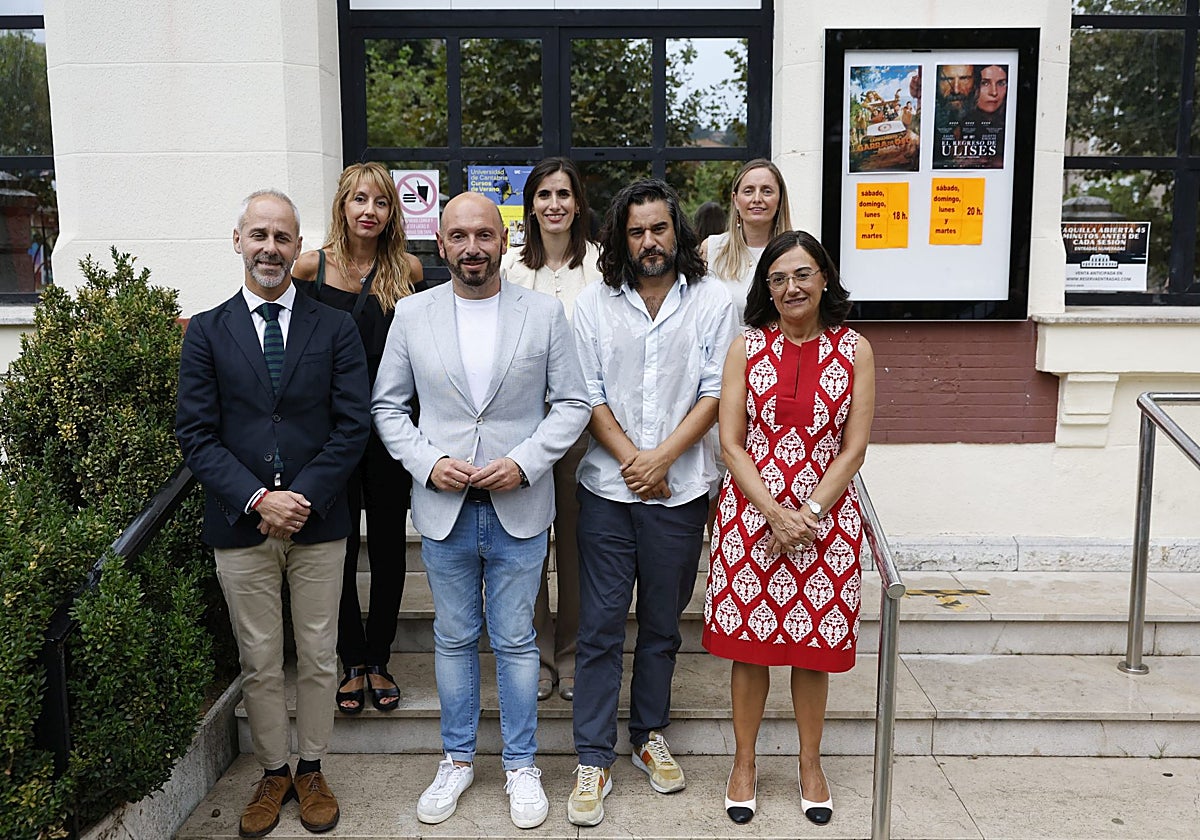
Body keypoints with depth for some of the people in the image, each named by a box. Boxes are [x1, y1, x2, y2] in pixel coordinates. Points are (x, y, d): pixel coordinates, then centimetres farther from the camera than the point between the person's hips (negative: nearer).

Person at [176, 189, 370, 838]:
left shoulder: (335, 328, 3)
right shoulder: (207, 332, 4)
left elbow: (353, 426, -3)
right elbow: (195, 435, -2)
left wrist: (304, 497, -13)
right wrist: (257, 499, -14)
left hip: (318, 523, 0)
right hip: (240, 524, 0)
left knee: (317, 659, 11)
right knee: (258, 663, 12)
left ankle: (311, 770, 29)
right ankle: (272, 773, 30)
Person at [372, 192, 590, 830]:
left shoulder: (544, 313, -1)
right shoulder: (412, 314, 2)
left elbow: (572, 403, -1)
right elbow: (387, 406, 5)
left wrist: (524, 461, -14)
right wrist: (428, 463, -11)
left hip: (519, 509, -1)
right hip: (443, 510, 1)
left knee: (515, 642, 10)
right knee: (454, 639, 15)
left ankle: (521, 765, 28)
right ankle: (457, 758, 33)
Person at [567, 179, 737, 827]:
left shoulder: (713, 302, 1)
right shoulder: (594, 304, 3)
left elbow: (715, 393, -4)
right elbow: (589, 396, 0)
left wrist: (661, 458, -13)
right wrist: (631, 460, -11)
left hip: (679, 489, 0)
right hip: (607, 487, 0)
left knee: (661, 625, 13)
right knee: (600, 627, 2)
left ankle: (650, 736, 32)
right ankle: (593, 760, 13)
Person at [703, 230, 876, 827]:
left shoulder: (854, 350, 1)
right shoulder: (747, 347, 1)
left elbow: (854, 448, -2)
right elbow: (731, 444, -4)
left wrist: (809, 514, -12)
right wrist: (775, 512, -14)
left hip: (827, 516, 0)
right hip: (751, 513, 0)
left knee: (814, 643, 10)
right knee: (748, 640, 7)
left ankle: (810, 763, 29)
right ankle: (744, 762, 25)